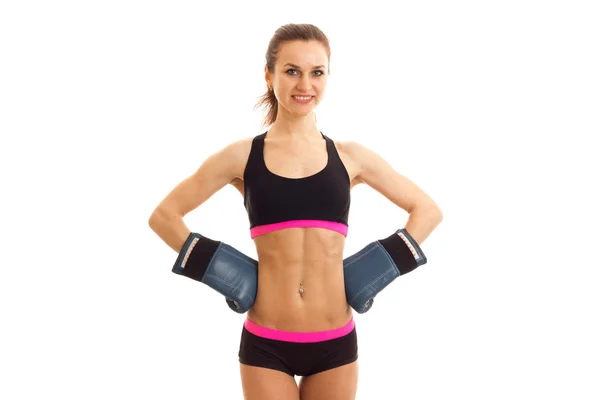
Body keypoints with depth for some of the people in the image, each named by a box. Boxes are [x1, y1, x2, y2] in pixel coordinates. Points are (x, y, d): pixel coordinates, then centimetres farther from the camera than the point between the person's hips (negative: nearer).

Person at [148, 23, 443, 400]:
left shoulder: (351, 157, 4)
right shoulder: (242, 156, 0)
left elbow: (428, 210, 12)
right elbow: (164, 215, 5)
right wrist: (217, 270, -2)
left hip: (336, 343, 2)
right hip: (266, 344, -1)